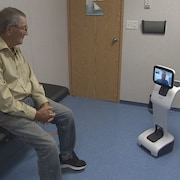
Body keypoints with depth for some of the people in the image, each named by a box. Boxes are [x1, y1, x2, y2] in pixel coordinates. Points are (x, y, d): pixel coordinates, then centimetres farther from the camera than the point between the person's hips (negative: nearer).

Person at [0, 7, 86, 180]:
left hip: (29, 98, 9)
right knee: (48, 144, -21)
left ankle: (66, 156, 30)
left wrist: (44, 103, -4)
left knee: (66, 115, 9)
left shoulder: (16, 49, 4)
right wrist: (35, 114, -20)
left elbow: (30, 78, 7)